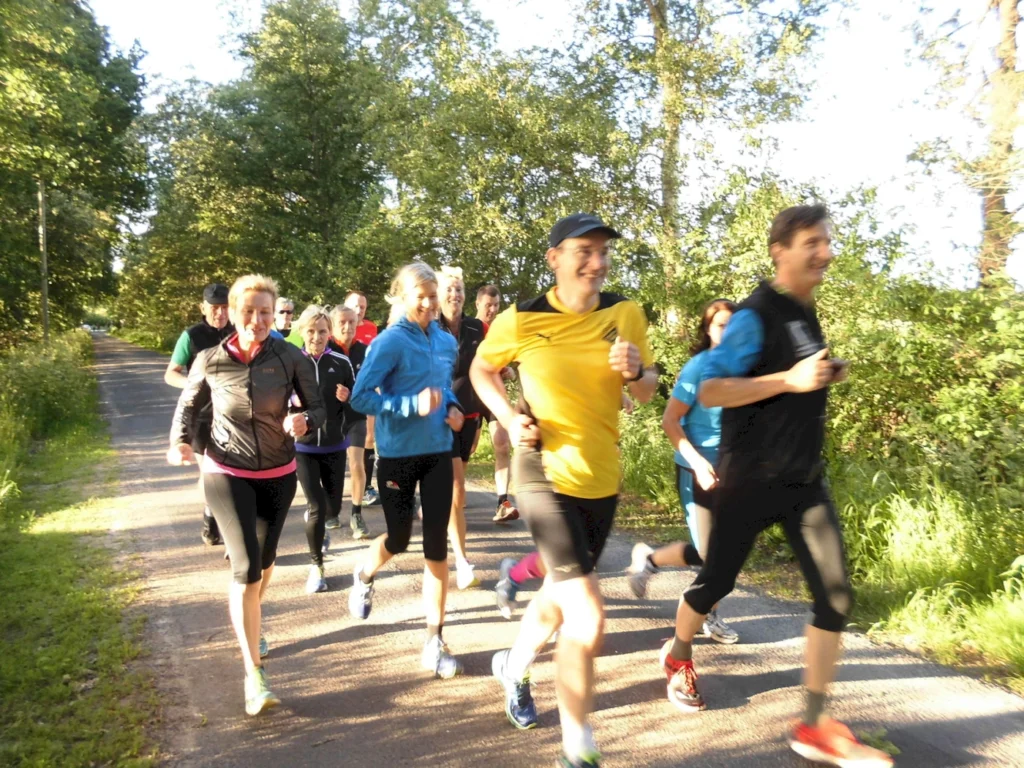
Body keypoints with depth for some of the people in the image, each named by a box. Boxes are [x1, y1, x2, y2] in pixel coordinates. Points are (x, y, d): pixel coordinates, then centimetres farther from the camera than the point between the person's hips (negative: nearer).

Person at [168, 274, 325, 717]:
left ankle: (249, 626, 51)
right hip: (227, 475, -2)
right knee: (246, 568, -11)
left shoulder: (291, 358, -12)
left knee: (264, 561, 19)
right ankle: (254, 674, 1)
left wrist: (303, 421, -27)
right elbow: (187, 405, 7)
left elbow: (318, 408, -4)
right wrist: (180, 441, -11)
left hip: (279, 475, 2)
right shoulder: (209, 361, -10)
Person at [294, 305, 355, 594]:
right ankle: (316, 565, 16)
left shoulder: (341, 362, -4)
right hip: (303, 446, -2)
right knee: (317, 506, -5)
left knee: (333, 506, 12)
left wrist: (347, 398, -19)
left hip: (334, 445, 2)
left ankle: (314, 522, 49)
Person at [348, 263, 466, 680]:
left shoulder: (447, 342, 6)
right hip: (398, 455, -4)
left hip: (439, 453, 4)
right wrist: (412, 405, -27)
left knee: (436, 544, 1)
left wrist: (452, 408, 0)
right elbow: (360, 397, -17)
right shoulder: (389, 342, -13)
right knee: (398, 539, 7)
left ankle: (435, 641, 11)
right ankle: (363, 575, 45)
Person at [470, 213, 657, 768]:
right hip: (545, 473, -5)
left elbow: (647, 392, 6)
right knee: (588, 619, -13)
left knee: (560, 593, 24)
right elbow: (481, 371, 6)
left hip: (603, 478, 5)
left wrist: (636, 371, -16)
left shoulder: (626, 314, -4)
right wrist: (509, 419, -10)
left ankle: (513, 666, 55)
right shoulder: (520, 320, -13)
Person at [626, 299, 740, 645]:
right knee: (704, 553, -4)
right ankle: (647, 558, 23)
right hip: (697, 469, -5)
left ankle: (711, 617, 26)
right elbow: (669, 421, -15)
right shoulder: (698, 367, -13)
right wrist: (697, 461, -23)